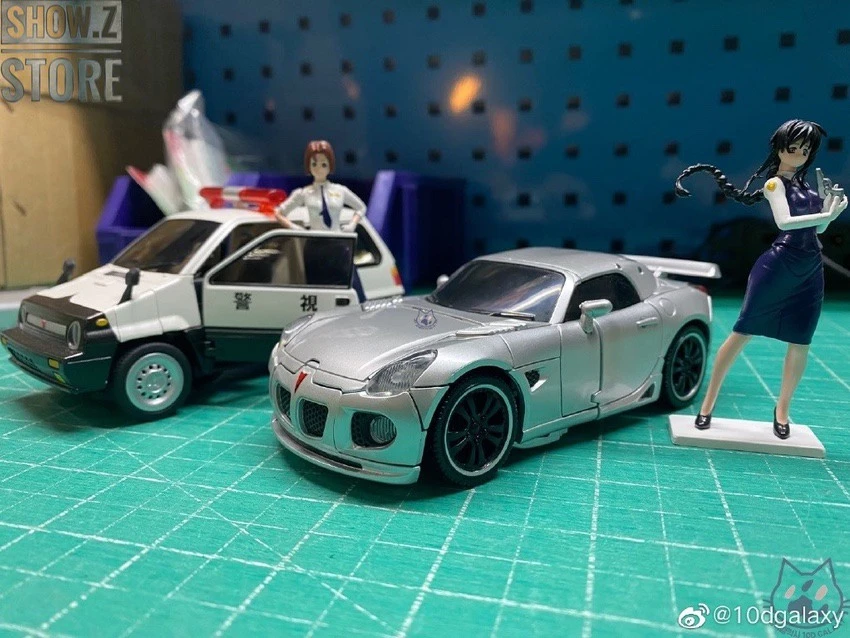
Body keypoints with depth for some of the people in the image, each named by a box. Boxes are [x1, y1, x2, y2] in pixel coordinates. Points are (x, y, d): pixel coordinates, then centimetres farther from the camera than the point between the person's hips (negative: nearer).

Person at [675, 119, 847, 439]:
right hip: (778, 267, -7)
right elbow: (785, 222, -18)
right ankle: (708, 404, 2)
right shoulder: (775, 183, -3)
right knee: (743, 332, -4)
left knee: (800, 343, 7)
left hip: (811, 272, 7)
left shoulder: (805, 185, 18)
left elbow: (817, 228, 17)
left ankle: (782, 409, 22)